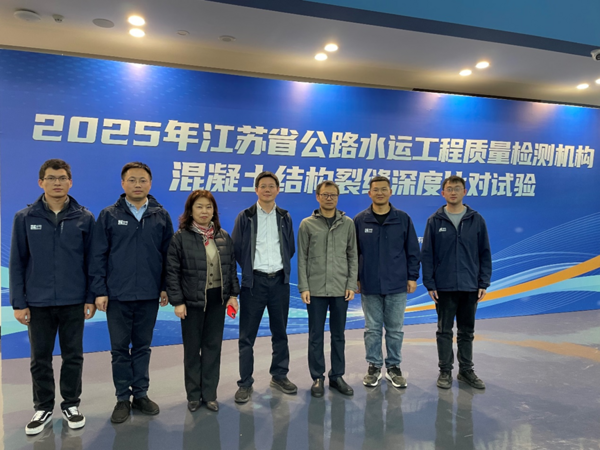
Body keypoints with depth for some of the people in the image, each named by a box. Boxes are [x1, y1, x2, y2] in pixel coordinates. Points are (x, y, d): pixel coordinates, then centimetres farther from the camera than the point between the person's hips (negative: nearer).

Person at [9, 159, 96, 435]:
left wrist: (91, 297, -1)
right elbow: (17, 263, 0)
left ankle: (71, 405, 28)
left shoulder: (85, 218, -1)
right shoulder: (25, 218, -1)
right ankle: (43, 409, 29)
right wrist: (18, 303, -3)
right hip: (38, 302, 0)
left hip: (74, 302, 0)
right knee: (40, 359, 12)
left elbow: (92, 261, 2)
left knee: (73, 357, 11)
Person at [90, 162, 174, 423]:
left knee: (142, 347, 13)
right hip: (117, 295, -1)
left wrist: (166, 287, 1)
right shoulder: (109, 215, -1)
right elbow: (98, 255, -2)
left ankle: (141, 394, 27)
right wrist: (99, 291, -6)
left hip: (149, 295, 1)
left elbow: (168, 254, 4)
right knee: (120, 348, 9)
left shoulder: (161, 216, 3)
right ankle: (123, 398, 23)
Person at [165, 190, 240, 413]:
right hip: (192, 301, -3)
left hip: (217, 300, 4)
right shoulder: (181, 237, -8)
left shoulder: (223, 236, 4)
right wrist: (177, 302, -12)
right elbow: (172, 272, -9)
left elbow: (231, 267, 9)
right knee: (192, 348, 9)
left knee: (213, 346, 10)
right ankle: (193, 395, 25)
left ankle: (209, 394, 24)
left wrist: (233, 294, 4)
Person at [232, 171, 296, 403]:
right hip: (254, 281, -3)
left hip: (279, 281, 3)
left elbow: (290, 249, 14)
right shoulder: (245, 217, 0)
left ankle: (279, 375, 27)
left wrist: (281, 267, 8)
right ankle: (245, 383, 12)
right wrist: (249, 269, 5)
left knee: (280, 332, 12)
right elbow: (236, 249, 1)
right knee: (247, 336, 1)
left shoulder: (285, 217, 8)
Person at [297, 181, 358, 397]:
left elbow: (353, 256, 5)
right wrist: (303, 287, -6)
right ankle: (317, 378, 20)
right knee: (316, 335, 7)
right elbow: (302, 258, -1)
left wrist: (352, 284, -2)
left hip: (340, 289, 2)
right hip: (316, 289, -1)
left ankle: (337, 376, 25)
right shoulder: (307, 224, 1)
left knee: (338, 335, 12)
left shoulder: (347, 223, 5)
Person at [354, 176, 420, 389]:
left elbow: (412, 250, 3)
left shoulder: (403, 219, 0)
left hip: (397, 285, 0)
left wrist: (412, 277, 0)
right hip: (369, 285, 0)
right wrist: (355, 279, 1)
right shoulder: (360, 220, 0)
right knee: (372, 329, 10)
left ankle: (394, 367, 24)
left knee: (395, 329, 9)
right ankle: (374, 367, 23)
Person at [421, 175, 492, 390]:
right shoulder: (435, 221, -2)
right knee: (445, 331, 8)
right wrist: (429, 284, -7)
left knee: (467, 331, 13)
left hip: (470, 287, 2)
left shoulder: (476, 220, 2)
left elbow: (485, 253, 4)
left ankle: (466, 370, 27)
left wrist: (483, 283, -1)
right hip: (444, 287, -1)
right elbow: (427, 254, -2)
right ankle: (445, 371, 20)